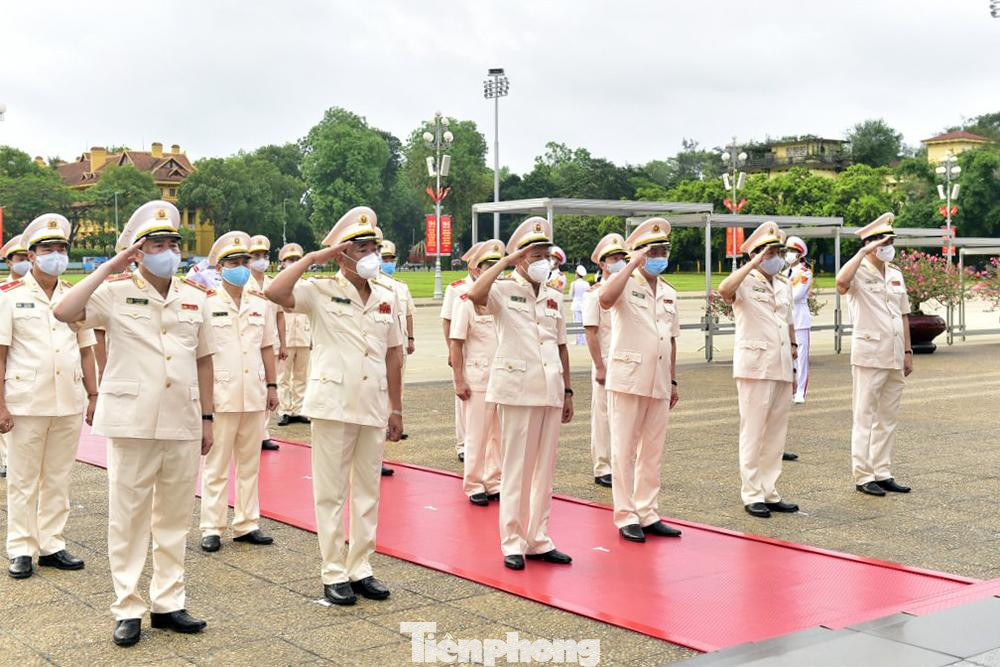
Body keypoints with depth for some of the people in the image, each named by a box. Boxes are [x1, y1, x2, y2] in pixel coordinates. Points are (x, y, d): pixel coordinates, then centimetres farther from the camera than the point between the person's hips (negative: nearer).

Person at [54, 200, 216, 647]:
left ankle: (168, 603, 21)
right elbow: (65, 312, -20)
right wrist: (109, 269, -15)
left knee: (175, 517, 10)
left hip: (182, 425, 4)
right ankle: (128, 610, 13)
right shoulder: (116, 292, -3)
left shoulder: (195, 298, 10)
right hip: (131, 422, -4)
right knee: (128, 517, 4)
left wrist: (207, 418, 11)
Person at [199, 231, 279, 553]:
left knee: (250, 463, 10)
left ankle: (247, 524, 18)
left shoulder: (261, 303, 10)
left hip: (254, 394, 4)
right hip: (220, 394, -4)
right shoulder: (207, 303, -4)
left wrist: (272, 385, 11)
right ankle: (212, 528, 8)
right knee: (216, 466, 1)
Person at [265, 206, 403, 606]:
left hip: (374, 407, 5)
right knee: (331, 493, 2)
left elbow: (393, 355, 14)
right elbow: (275, 292, -21)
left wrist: (396, 408, 13)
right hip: (333, 405, -5)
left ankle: (361, 569, 20)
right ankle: (334, 574, 11)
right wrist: (312, 258, -14)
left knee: (368, 491, 10)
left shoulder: (387, 297, 11)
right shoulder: (321, 292, -4)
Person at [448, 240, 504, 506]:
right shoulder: (466, 302, -4)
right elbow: (456, 344, -6)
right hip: (479, 379, -5)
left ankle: (495, 483, 19)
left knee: (500, 434, 8)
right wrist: (459, 381, -10)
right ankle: (474, 486, 12)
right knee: (477, 434, 2)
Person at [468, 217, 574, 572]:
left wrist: (568, 391, 14)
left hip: (551, 392, 6)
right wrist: (506, 260, -18)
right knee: (516, 469, -1)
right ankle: (513, 543, 8)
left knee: (544, 469, 10)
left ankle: (538, 539, 19)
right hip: (517, 390, -6)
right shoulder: (504, 290, -2)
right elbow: (475, 294, -26)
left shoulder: (553, 297, 15)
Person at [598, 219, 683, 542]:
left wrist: (673, 381, 17)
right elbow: (605, 299, -29)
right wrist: (633, 264, -24)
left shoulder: (668, 293, 15)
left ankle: (648, 515, 19)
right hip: (627, 379, -6)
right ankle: (626, 517, 7)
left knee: (652, 452, 11)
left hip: (659, 383, 6)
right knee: (624, 451, 0)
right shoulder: (626, 284, -5)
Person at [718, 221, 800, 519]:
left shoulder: (783, 285, 17)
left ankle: (769, 493, 17)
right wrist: (754, 264, -25)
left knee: (777, 433, 9)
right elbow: (724, 289, -30)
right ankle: (752, 495, 4)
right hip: (755, 367, -7)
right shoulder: (746, 282, -5)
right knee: (753, 432, -3)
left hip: (781, 368, 7)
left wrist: (792, 360, 21)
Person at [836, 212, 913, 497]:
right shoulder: (859, 273, -7)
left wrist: (907, 351, 14)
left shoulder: (895, 275, 15)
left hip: (895, 356, 7)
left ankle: (882, 473, 18)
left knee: (888, 417, 10)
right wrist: (863, 252, -25)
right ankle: (863, 476, 3)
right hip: (869, 355, -7)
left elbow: (903, 315, 18)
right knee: (865, 417, -2)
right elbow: (841, 283, -32)